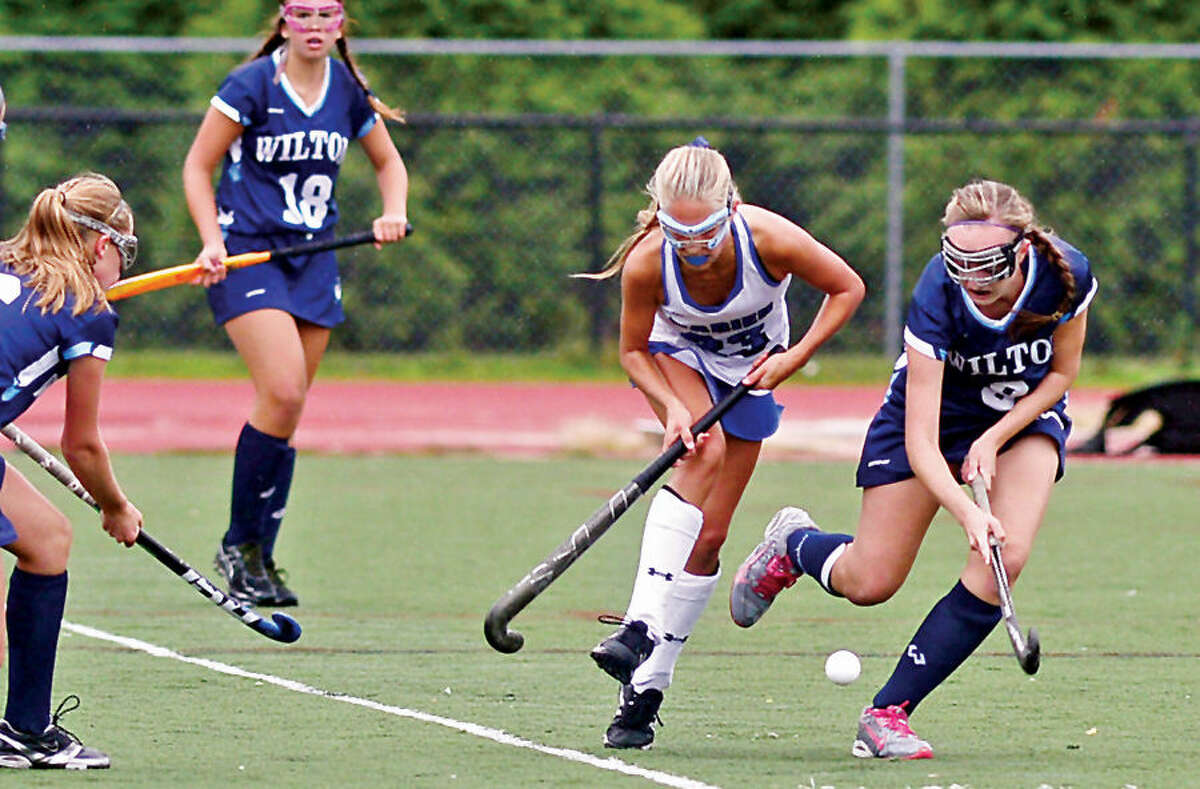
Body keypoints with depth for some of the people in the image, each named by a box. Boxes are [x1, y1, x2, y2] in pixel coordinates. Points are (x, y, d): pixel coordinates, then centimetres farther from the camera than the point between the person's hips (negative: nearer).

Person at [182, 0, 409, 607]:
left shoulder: (348, 92, 5)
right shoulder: (252, 86, -9)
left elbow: (387, 160, 21)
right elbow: (198, 167, -4)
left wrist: (394, 211, 2)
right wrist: (213, 242, -16)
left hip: (313, 258, 5)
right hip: (247, 254, -5)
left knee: (286, 411, 3)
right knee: (283, 393, -21)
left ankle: (260, 558, 13)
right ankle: (238, 545, -7)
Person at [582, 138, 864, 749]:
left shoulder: (768, 239, -33)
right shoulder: (646, 262, -32)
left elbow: (847, 288, -15)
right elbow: (633, 351, -15)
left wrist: (795, 358, -24)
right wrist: (672, 407, -32)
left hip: (751, 371, 2)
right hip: (675, 356, -2)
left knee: (709, 535, -2)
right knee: (705, 449, -34)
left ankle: (646, 688, 6)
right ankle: (640, 626, -40)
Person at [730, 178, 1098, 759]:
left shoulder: (1065, 275, -28)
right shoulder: (937, 297, -36)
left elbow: (1062, 371, -7)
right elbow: (921, 442, -36)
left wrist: (996, 438, -19)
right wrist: (968, 514, -50)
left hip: (1026, 408, 2)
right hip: (935, 404, -2)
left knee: (1006, 556, -23)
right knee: (868, 584, -2)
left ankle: (889, 711, -13)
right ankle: (792, 544, 37)